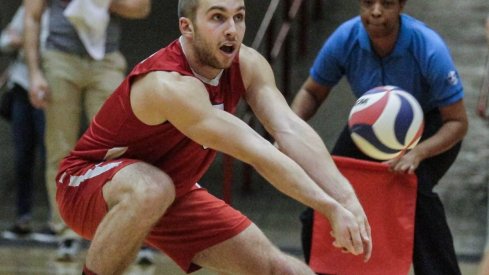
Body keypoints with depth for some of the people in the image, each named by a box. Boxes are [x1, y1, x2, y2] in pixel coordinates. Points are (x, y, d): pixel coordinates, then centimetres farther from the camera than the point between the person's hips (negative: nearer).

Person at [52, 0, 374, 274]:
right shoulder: (169, 86, -36)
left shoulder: (247, 65, -13)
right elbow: (258, 154, -40)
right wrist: (331, 209, -42)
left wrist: (348, 199, -40)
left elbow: (291, 130, -26)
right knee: (152, 190, -42)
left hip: (173, 194, 7)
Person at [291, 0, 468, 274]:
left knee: (415, 187, -33)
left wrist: (418, 153, -44)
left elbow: (457, 122, -27)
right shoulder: (344, 40, -24)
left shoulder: (430, 49, -34)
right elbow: (312, 92, -6)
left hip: (432, 130, -4)